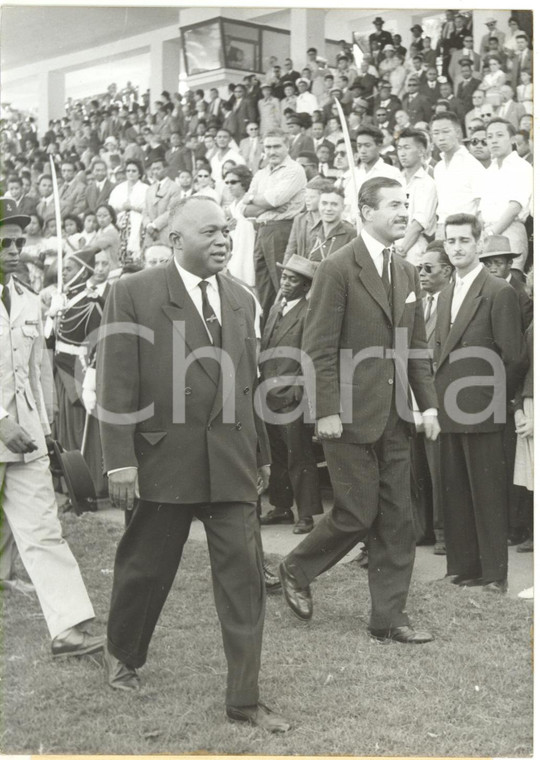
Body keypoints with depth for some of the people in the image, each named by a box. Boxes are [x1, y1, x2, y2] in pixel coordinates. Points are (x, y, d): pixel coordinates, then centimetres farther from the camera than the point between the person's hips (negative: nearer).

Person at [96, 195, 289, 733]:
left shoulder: (241, 299, 10)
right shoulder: (133, 294, -6)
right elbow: (116, 383, -9)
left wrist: (259, 450, 14)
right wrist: (120, 460, -14)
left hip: (231, 460, 4)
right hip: (162, 457, -4)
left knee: (243, 577, 1)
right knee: (145, 567, 13)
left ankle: (244, 699, 11)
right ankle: (122, 654, 41)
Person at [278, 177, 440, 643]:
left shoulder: (407, 273, 13)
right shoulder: (338, 270, -10)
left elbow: (417, 345, 16)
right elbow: (319, 348, -12)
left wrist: (428, 403, 7)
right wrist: (326, 411, -16)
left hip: (395, 416, 7)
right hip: (351, 415, -7)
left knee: (397, 518, 8)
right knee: (357, 512, -1)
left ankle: (388, 617, 17)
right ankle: (297, 571, 24)